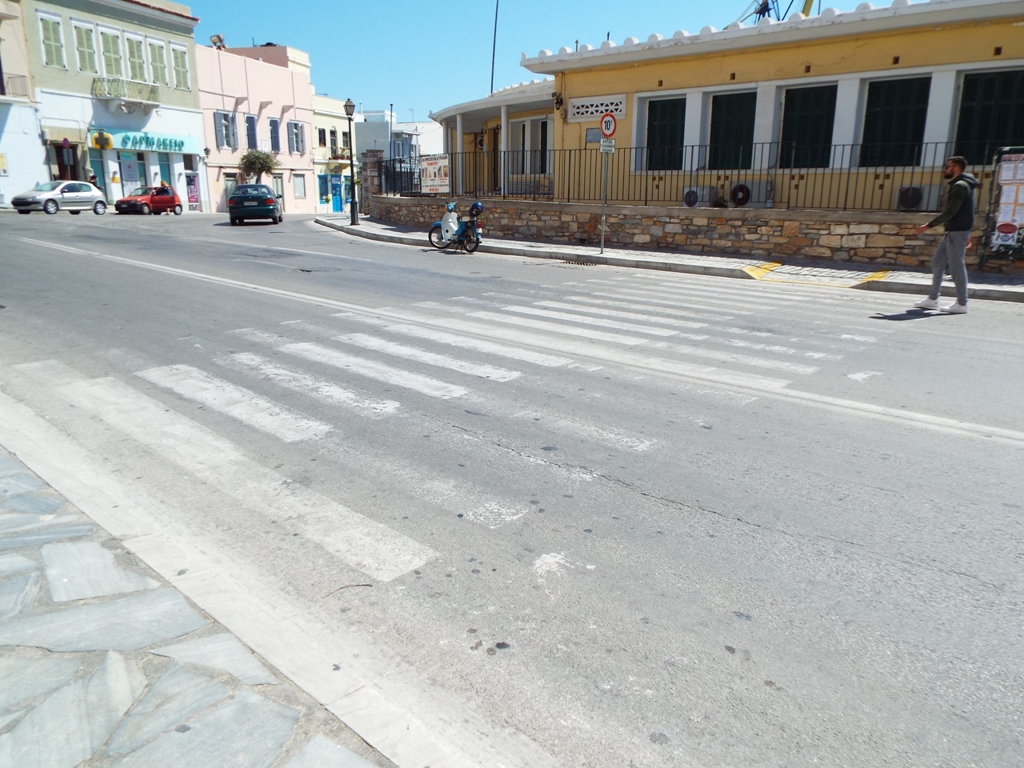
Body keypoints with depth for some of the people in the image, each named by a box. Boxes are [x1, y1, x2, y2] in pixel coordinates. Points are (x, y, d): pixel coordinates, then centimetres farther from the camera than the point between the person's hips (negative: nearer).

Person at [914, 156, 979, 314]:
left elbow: (950, 212, -21)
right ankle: (933, 299, 15)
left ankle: (961, 304, -3)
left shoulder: (960, 186, -14)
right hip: (953, 231, 10)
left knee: (956, 266, -7)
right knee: (937, 262, 11)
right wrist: (967, 234, 25)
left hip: (957, 231, -10)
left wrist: (929, 225, -20)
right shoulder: (960, 185, 18)